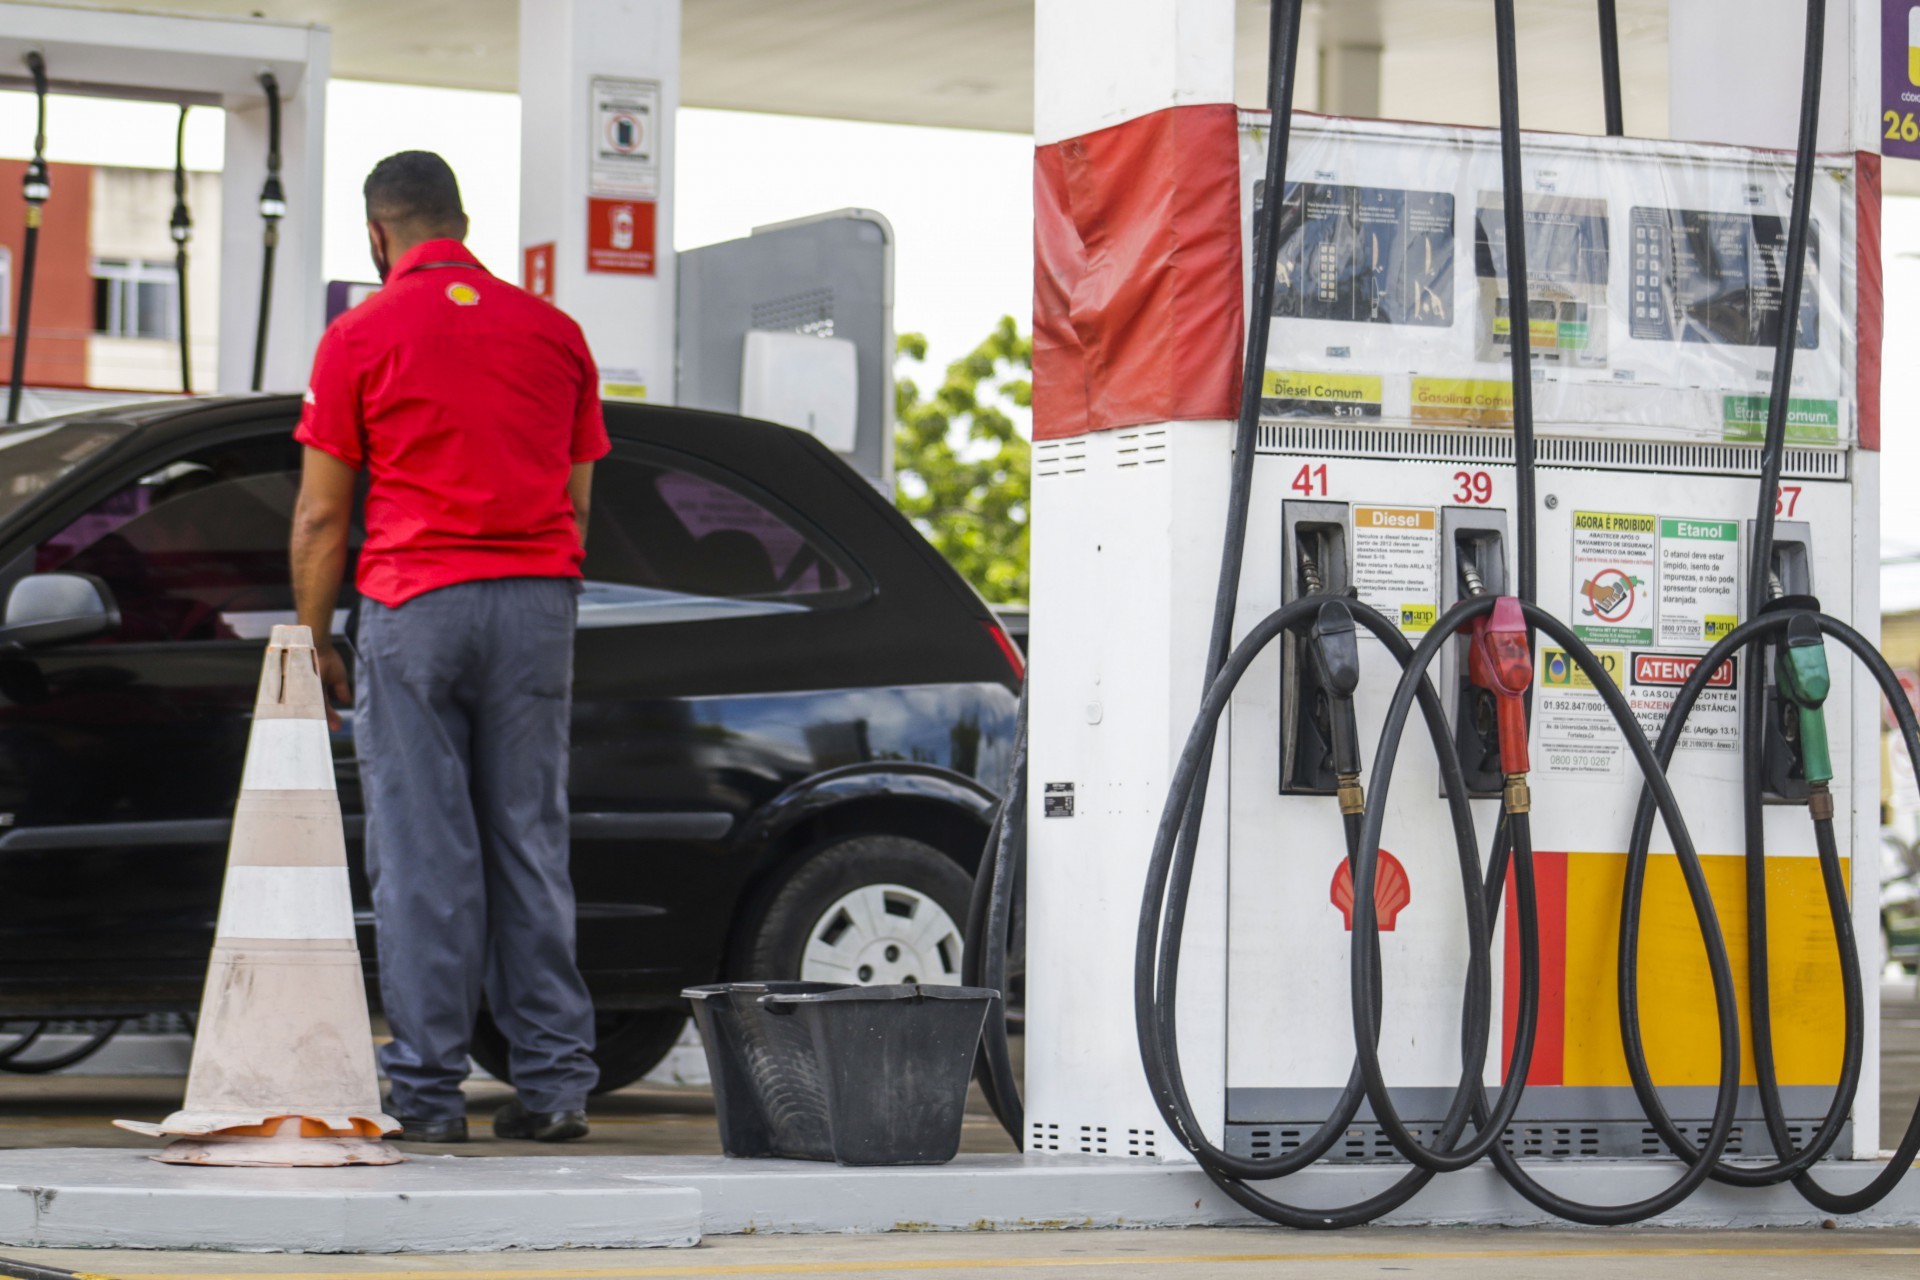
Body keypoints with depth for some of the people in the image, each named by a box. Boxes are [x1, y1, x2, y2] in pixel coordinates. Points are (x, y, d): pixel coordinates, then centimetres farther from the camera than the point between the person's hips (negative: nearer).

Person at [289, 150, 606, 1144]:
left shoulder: (361, 337, -1)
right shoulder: (554, 332, 10)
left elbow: (320, 516, -1)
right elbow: (576, 496, 13)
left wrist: (313, 641, 8)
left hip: (415, 606, -3)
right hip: (539, 603, 4)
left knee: (422, 852, -1)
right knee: (531, 842, 7)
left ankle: (426, 1090, -1)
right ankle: (554, 1081, 5)